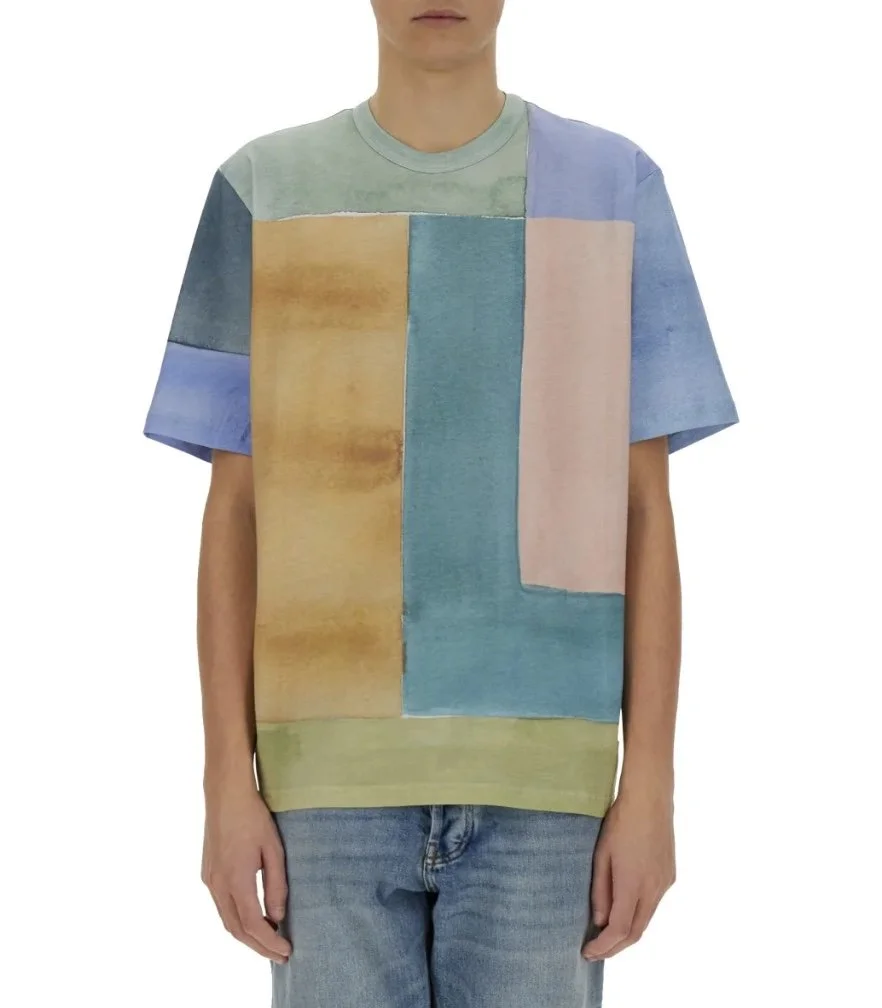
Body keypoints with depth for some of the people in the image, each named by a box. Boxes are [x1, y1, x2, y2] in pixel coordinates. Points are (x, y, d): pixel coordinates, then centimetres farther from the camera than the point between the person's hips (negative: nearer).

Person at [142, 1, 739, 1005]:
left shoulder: (612, 183, 5)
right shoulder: (267, 187, 5)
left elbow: (643, 507, 4)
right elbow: (235, 505, 5)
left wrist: (649, 783, -2)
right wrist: (229, 781, -1)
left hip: (542, 766, 0)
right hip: (332, 761, 0)